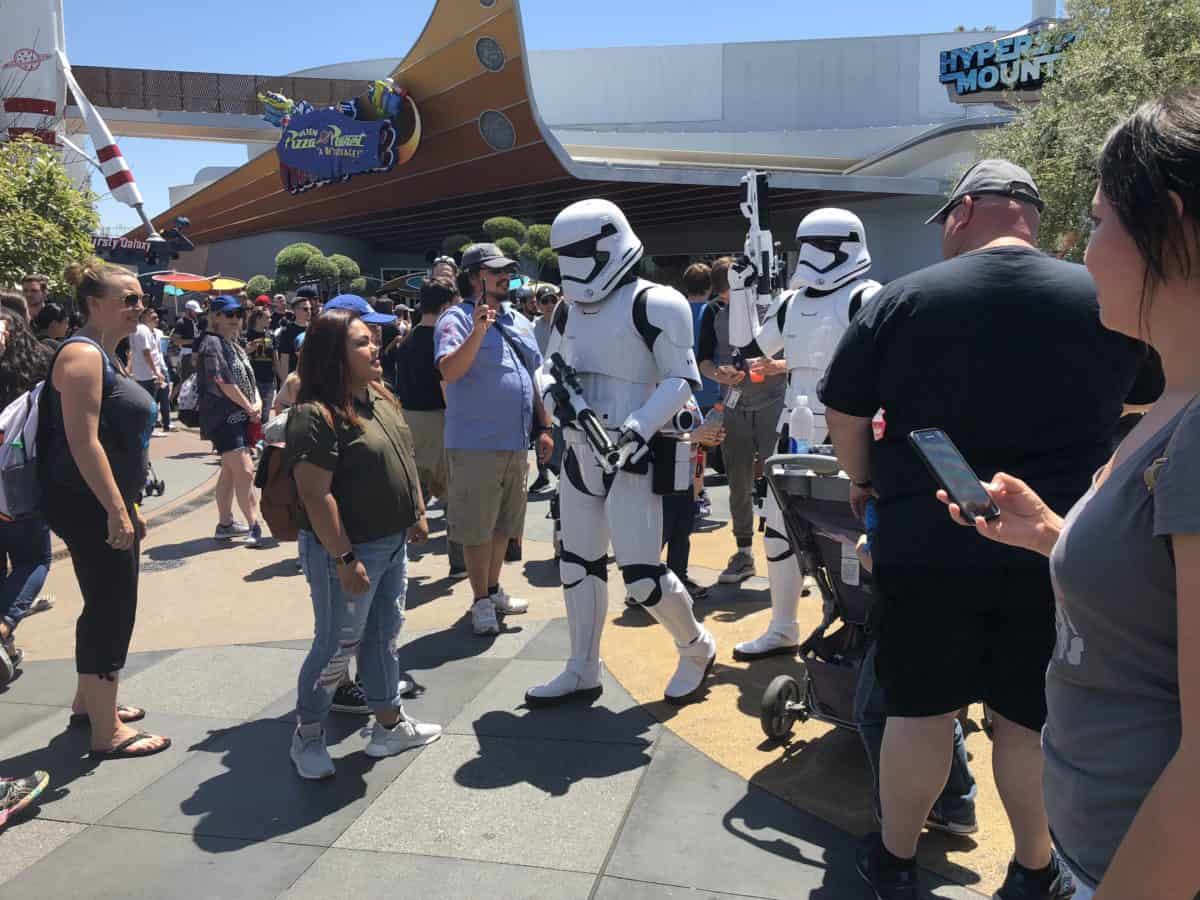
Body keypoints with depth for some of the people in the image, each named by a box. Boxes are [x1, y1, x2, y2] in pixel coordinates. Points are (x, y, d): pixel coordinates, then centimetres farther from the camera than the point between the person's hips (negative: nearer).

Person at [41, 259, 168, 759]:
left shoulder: (103, 357, 16)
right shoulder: (82, 354, -15)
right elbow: (82, 440, -23)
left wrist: (129, 506, 22)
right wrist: (116, 509, -25)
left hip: (107, 502, 10)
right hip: (88, 505, -10)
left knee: (107, 605, 19)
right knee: (113, 609, -4)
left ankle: (88, 702, 35)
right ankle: (106, 732, 7)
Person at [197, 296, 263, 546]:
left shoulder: (235, 346, 17)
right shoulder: (212, 343, -10)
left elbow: (248, 377, 17)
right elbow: (223, 382, -17)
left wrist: (258, 402, -2)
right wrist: (250, 407, -11)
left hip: (239, 417, 10)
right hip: (224, 418, -9)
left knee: (230, 472, 14)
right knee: (244, 471, -14)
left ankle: (225, 524, 23)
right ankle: (255, 526, -12)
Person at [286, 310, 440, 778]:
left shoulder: (381, 396, 6)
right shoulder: (316, 415, -22)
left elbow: (402, 459, 17)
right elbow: (315, 495, -25)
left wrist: (417, 512, 16)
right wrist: (344, 559, -24)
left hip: (393, 543, 9)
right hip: (347, 551, -8)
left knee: (384, 635, 18)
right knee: (339, 645, 5)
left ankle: (391, 725, 32)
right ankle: (307, 736, 25)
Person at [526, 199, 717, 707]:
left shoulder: (654, 305, -11)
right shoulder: (569, 311, 10)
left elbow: (682, 380, -14)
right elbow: (551, 368, 19)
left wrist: (637, 430, -23)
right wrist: (556, 395, -5)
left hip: (633, 457, -7)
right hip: (581, 454, 8)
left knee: (641, 575, -7)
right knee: (578, 565, 12)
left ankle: (697, 649, 20)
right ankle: (583, 672, 27)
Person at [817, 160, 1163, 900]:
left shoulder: (904, 299, -6)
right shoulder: (1104, 300, 0)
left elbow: (844, 414, 0)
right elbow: (1147, 405, 14)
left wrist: (864, 481, 17)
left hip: (926, 545, -1)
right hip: (1055, 551, 1)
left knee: (921, 707, 13)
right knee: (1030, 717, 15)